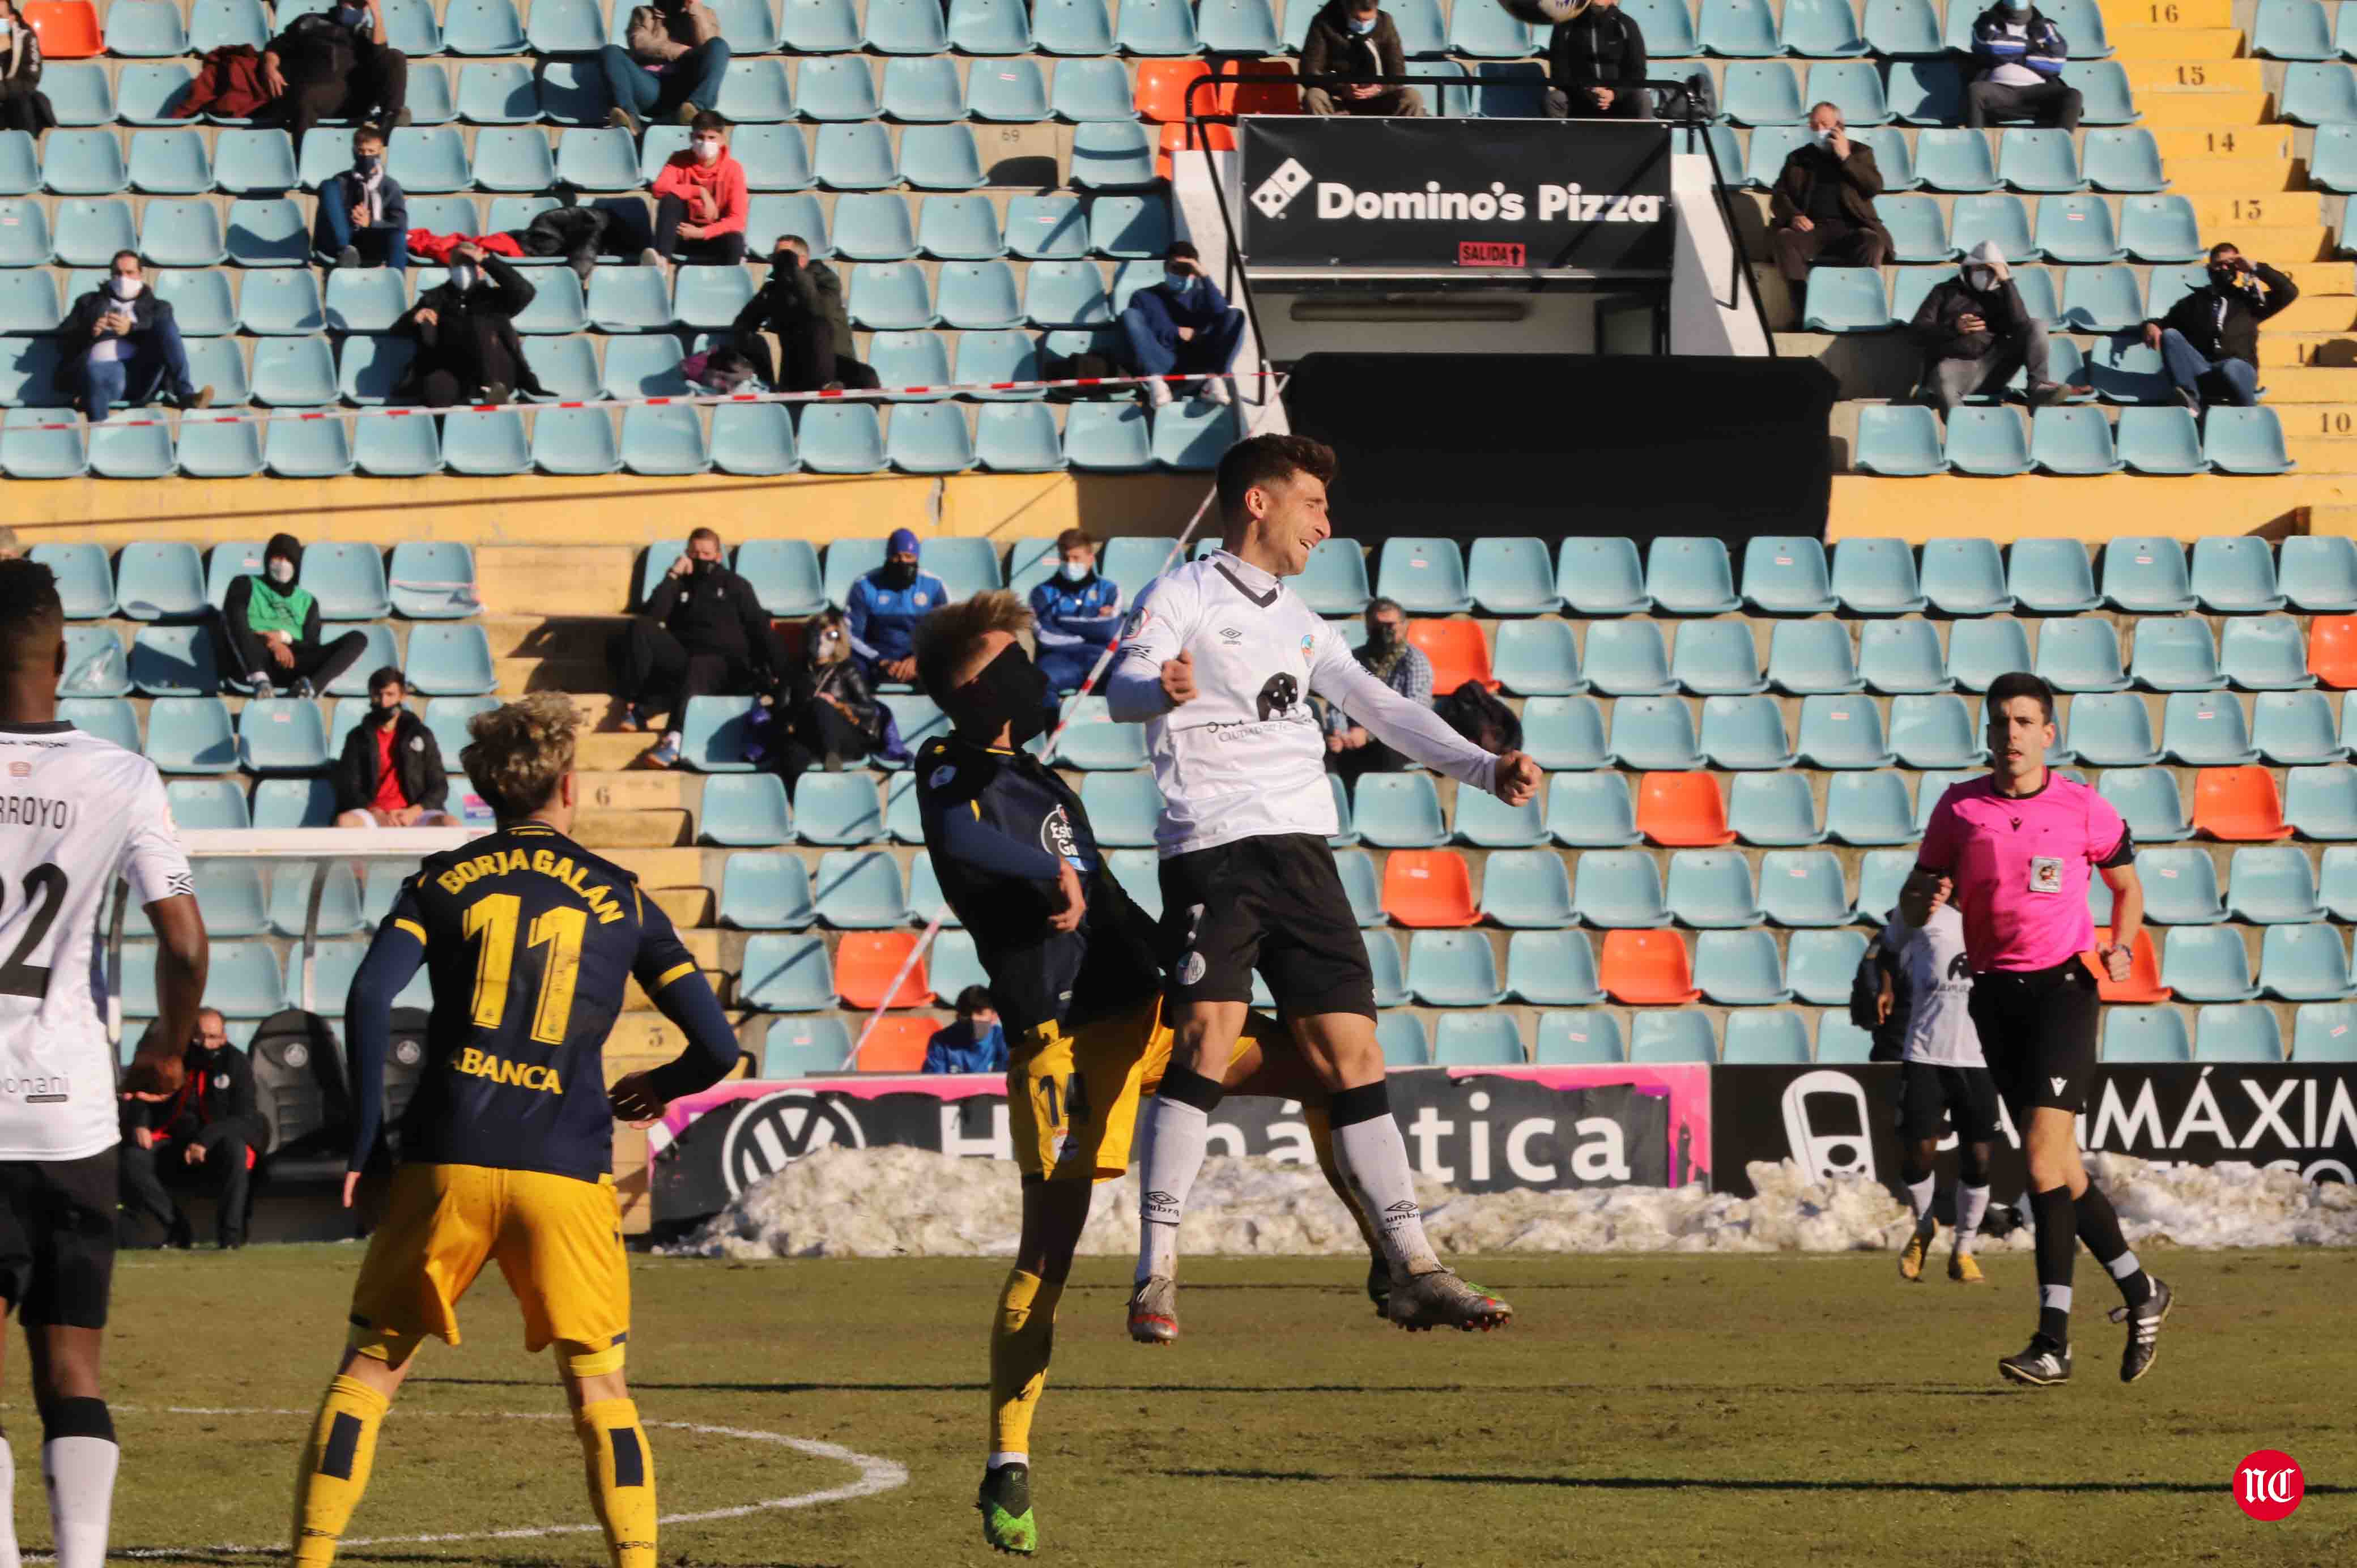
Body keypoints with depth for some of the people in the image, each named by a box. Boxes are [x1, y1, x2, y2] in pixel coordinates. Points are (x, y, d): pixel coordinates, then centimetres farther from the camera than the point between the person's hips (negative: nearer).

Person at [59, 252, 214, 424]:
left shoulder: (157, 307, 28)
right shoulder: (90, 303, 31)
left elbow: (166, 331, 5)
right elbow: (65, 337, 18)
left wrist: (132, 329, -13)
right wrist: (89, 332, -5)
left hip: (141, 377, 2)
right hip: (103, 367, -2)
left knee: (165, 322, -19)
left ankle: (185, 394, -29)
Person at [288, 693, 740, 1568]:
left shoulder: (444, 881, 11)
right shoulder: (619, 898, 10)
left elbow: (371, 998, -5)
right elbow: (717, 1047, 8)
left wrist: (363, 1143, 0)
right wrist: (657, 1088, 30)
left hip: (446, 1164, 0)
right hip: (567, 1169, 0)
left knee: (370, 1366, 10)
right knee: (599, 1387, 9)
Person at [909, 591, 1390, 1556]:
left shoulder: (1043, 781, 23)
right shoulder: (951, 774, -4)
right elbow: (958, 840, -30)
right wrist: (1053, 874, -19)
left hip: (1145, 1007, 8)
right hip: (1063, 1031, -8)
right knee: (1050, 1244, -10)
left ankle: (1391, 1267, 13)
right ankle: (1006, 1470, -6)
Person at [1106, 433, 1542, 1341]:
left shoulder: (1300, 622, 24)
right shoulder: (1185, 596, 3)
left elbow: (1383, 711, 27)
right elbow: (1124, 689, -14)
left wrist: (1487, 770, 14)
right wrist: (1162, 689, -38)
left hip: (1303, 854, 6)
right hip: (1212, 849, -6)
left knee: (1352, 1055, 1)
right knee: (1208, 1036, -20)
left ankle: (1414, 1271, 3)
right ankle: (1156, 1274, -16)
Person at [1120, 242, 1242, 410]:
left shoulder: (1201, 296, 23)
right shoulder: (1145, 297, 19)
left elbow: (1221, 313, -1)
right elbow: (1137, 333, 3)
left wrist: (1205, 278, -5)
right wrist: (1176, 334, -2)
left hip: (1197, 367, 1)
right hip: (1161, 365, -1)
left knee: (1235, 316, -13)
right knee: (1130, 315, -21)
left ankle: (1214, 379, -35)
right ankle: (1155, 381, -40)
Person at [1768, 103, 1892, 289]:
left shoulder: (1859, 153, 19)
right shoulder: (1798, 158, 22)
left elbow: (1875, 187, 4)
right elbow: (1780, 196, 14)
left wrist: (1845, 158, -2)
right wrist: (1793, 216, -8)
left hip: (1849, 229, -1)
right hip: (1811, 229, 1)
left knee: (1872, 241, -33)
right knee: (1784, 238, -30)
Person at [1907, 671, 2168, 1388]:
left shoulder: (2082, 808, 0)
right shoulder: (1959, 808, 6)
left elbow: (2127, 884, 16)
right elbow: (1911, 909, 8)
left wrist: (2121, 948, -1)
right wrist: (1924, 899, -15)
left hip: (2063, 984, -4)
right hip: (1995, 992, 4)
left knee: (2044, 1152, -16)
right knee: (2057, 1163, 6)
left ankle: (2054, 1341, -18)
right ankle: (2140, 1292, 24)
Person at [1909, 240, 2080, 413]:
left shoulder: (1999, 296, 23)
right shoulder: (1946, 292, 20)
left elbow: (2020, 324, 1)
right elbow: (1916, 330, 8)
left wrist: (2007, 282, -1)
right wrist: (1954, 328, -10)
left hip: (1990, 368, 3)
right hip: (1954, 365, -3)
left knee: (2036, 326, -7)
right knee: (1944, 376, -41)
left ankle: (2039, 388, -22)